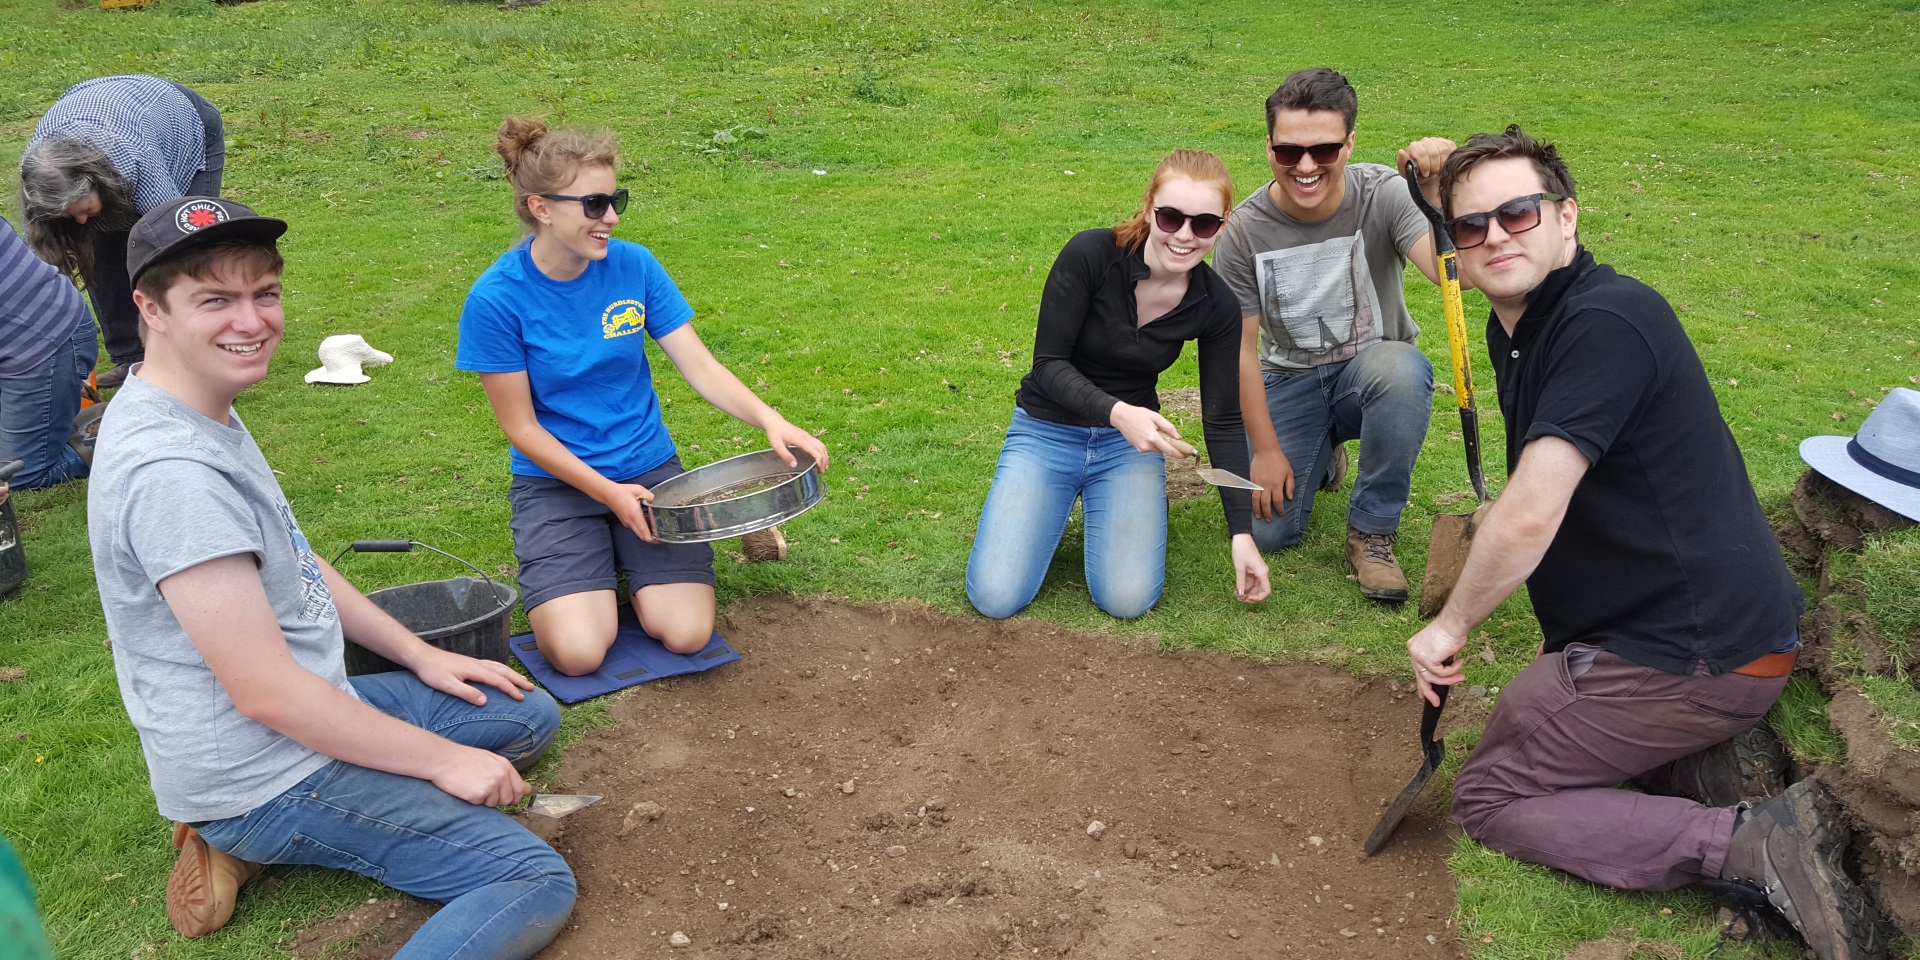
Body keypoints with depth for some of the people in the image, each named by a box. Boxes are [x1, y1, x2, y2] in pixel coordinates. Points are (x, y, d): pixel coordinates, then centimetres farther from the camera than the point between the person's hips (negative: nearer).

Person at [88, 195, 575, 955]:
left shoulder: (203, 408, 4)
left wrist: (419, 656, 13)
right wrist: (444, 761, -16)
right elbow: (267, 692, -25)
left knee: (530, 717, 19)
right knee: (537, 883, -14)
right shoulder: (170, 469, -27)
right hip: (263, 772, -10)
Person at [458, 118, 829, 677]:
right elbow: (521, 427, -9)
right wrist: (608, 493, -17)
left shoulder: (633, 265, -6)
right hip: (557, 481, -2)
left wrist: (768, 419, -24)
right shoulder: (495, 298, -14)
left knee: (687, 634, -15)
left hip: (649, 468, 2)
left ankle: (625, 555, 16)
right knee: (579, 652, -20)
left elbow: (700, 367, -7)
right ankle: (588, 564, 13)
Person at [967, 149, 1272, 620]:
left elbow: (1223, 422, -5)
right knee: (996, 597, -15)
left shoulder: (1217, 308, -11)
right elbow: (1049, 363, -18)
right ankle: (1056, 502, 15)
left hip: (1129, 441, 2)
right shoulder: (1090, 255, -22)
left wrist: (1242, 532, -9)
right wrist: (1117, 412, -36)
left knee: (1129, 599, -18)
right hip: (1045, 432, -2)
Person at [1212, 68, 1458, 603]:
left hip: (1372, 365, -1)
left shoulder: (1383, 195, -17)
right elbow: (1242, 347, -8)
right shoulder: (1243, 231, -14)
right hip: (1289, 379, 2)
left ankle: (1372, 531, -16)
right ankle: (1322, 453, 25)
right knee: (1268, 530, -13)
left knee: (1400, 370, -39)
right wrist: (1265, 448, -8)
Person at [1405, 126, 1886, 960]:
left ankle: (1748, 846, -12)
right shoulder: (1515, 330, 10)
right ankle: (1712, 756, 13)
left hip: (1690, 655, -10)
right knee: (1519, 716, 31)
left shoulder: (1603, 320, -23)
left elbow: (1529, 516, -29)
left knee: (1488, 798, -2)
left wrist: (1450, 626, -15)